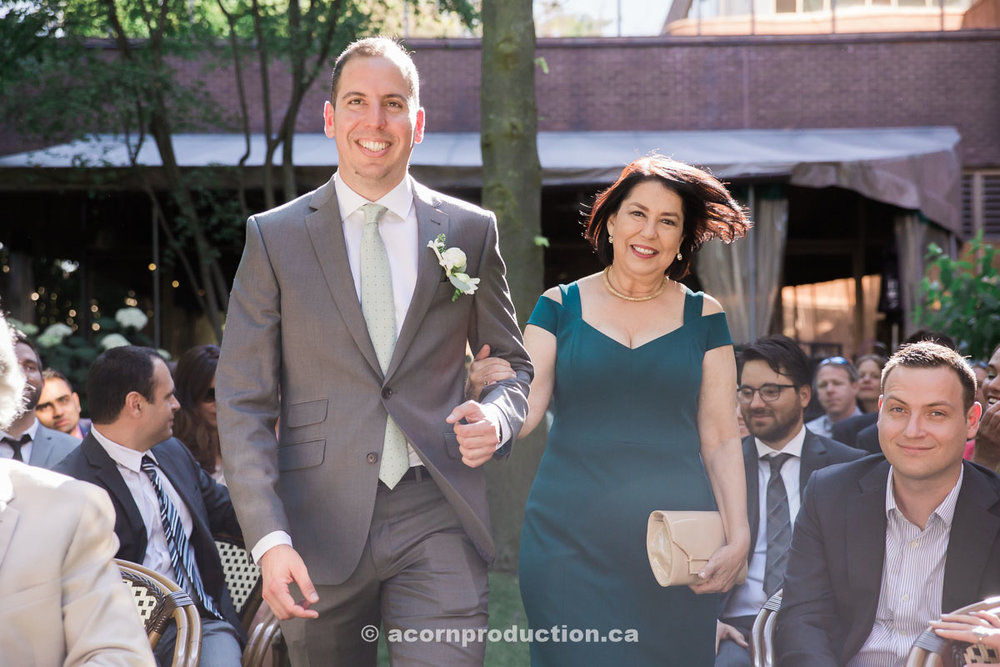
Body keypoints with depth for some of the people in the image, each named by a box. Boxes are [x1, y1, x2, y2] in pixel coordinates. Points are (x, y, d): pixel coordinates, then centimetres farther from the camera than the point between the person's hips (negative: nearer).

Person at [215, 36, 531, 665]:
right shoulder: (275, 237, 4)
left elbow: (513, 364, 17)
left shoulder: (471, 231, 7)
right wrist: (269, 538, -11)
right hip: (319, 527, 0)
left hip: (437, 523, 0)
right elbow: (243, 403, 0)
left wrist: (496, 418, -8)